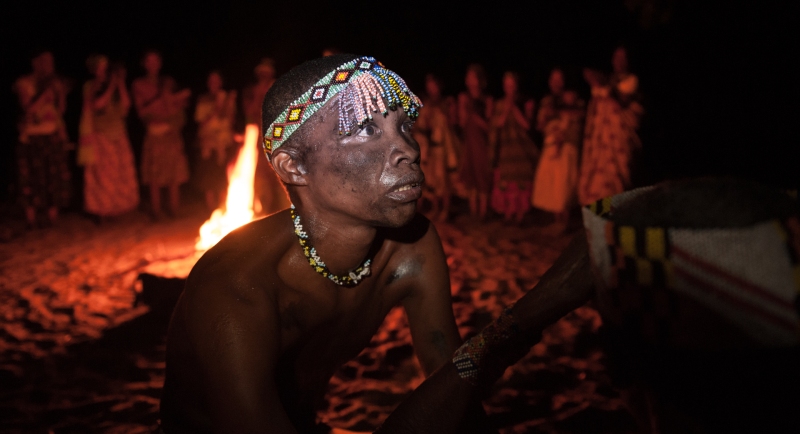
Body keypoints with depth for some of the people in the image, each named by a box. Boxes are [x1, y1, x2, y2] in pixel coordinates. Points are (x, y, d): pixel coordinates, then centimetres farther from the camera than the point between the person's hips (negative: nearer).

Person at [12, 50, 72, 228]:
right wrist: (46, 91, -16)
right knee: (32, 181, -3)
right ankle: (32, 223, 4)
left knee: (55, 180, 2)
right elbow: (29, 108, -15)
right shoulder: (23, 83, -2)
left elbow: (60, 111, 11)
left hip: (53, 137, 4)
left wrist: (60, 92, -3)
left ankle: (53, 222, 10)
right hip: (31, 138, -4)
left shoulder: (55, 83, 12)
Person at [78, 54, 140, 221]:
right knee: (101, 175, -5)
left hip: (119, 135, 4)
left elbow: (126, 104, 0)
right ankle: (101, 213, 1)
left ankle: (117, 208, 9)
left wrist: (121, 84, -5)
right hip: (100, 136, -4)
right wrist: (111, 86, -13)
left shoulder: (115, 86, 11)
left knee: (122, 174, 1)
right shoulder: (90, 86, 0)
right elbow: (98, 104, -15)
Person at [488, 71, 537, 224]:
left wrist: (514, 108, -10)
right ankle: (507, 212, 5)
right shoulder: (500, 104, 9)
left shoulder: (526, 103, 3)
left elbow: (526, 124, -8)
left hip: (521, 147, -2)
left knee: (521, 182, -6)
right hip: (505, 147, 2)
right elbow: (498, 123, -1)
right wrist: (506, 108, -10)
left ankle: (519, 214, 1)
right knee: (504, 181, -3)